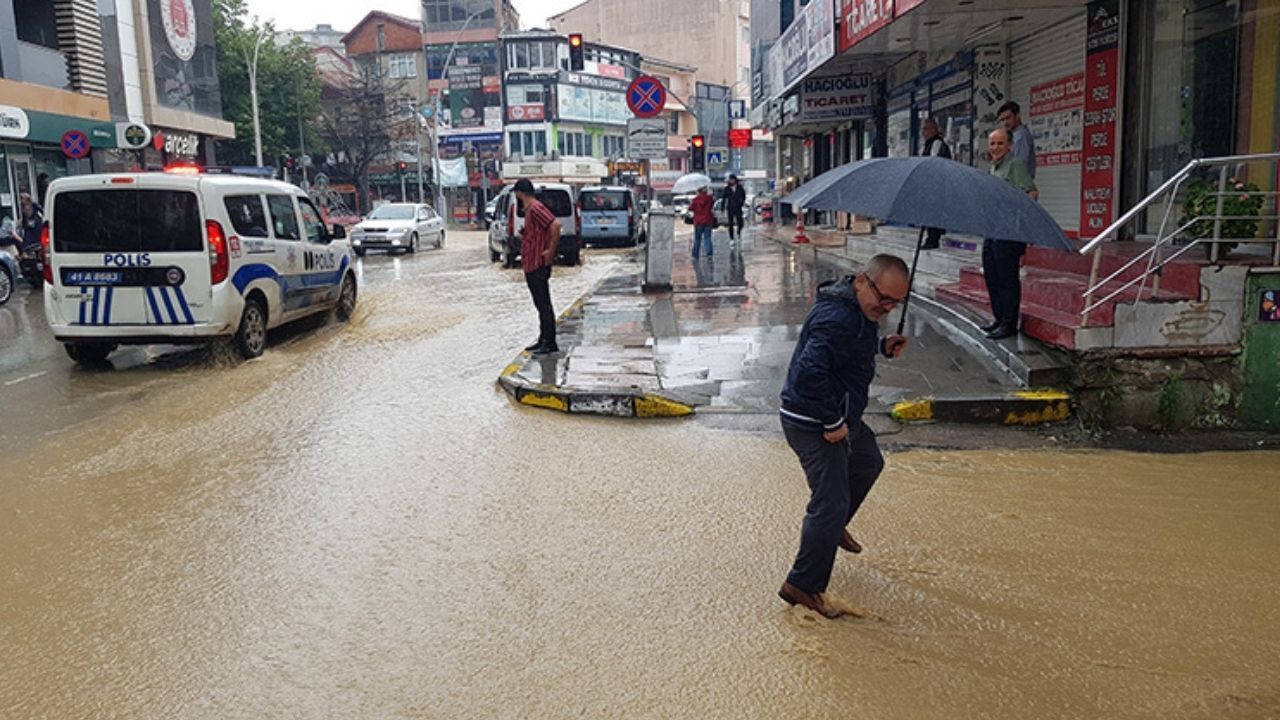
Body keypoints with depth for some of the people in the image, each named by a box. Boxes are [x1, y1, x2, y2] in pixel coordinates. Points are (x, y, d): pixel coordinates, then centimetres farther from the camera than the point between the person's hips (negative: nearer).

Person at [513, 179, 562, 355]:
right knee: (541, 305, 14)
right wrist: (524, 234, 9)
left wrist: (551, 251, -22)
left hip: (538, 266, -10)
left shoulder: (535, 208, -15)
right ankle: (543, 341, 20)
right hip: (531, 266, 10)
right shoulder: (529, 209, 16)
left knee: (544, 305, -7)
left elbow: (555, 225, -26)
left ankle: (550, 344, -4)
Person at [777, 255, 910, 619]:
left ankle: (832, 528, 50)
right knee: (831, 502, -7)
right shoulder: (838, 320, -28)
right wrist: (832, 423, -27)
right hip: (814, 424, -11)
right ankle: (802, 585, 4)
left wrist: (883, 347, 5)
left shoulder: (857, 310, 5)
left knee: (868, 463, 31)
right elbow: (809, 375, -36)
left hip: (836, 417, 11)